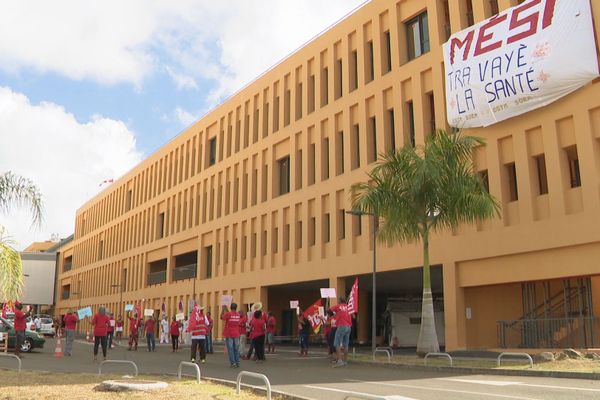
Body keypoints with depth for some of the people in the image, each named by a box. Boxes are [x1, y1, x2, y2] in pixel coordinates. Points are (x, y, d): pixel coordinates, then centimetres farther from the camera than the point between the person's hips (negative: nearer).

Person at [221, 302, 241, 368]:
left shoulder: (228, 314, -14)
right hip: (236, 334, 4)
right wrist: (226, 309, 24)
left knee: (230, 349, 0)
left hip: (229, 334, -4)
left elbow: (222, 317, 2)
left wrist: (223, 309, 9)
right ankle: (237, 363, 12)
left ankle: (233, 363, -3)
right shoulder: (238, 315, 1)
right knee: (236, 349, 11)